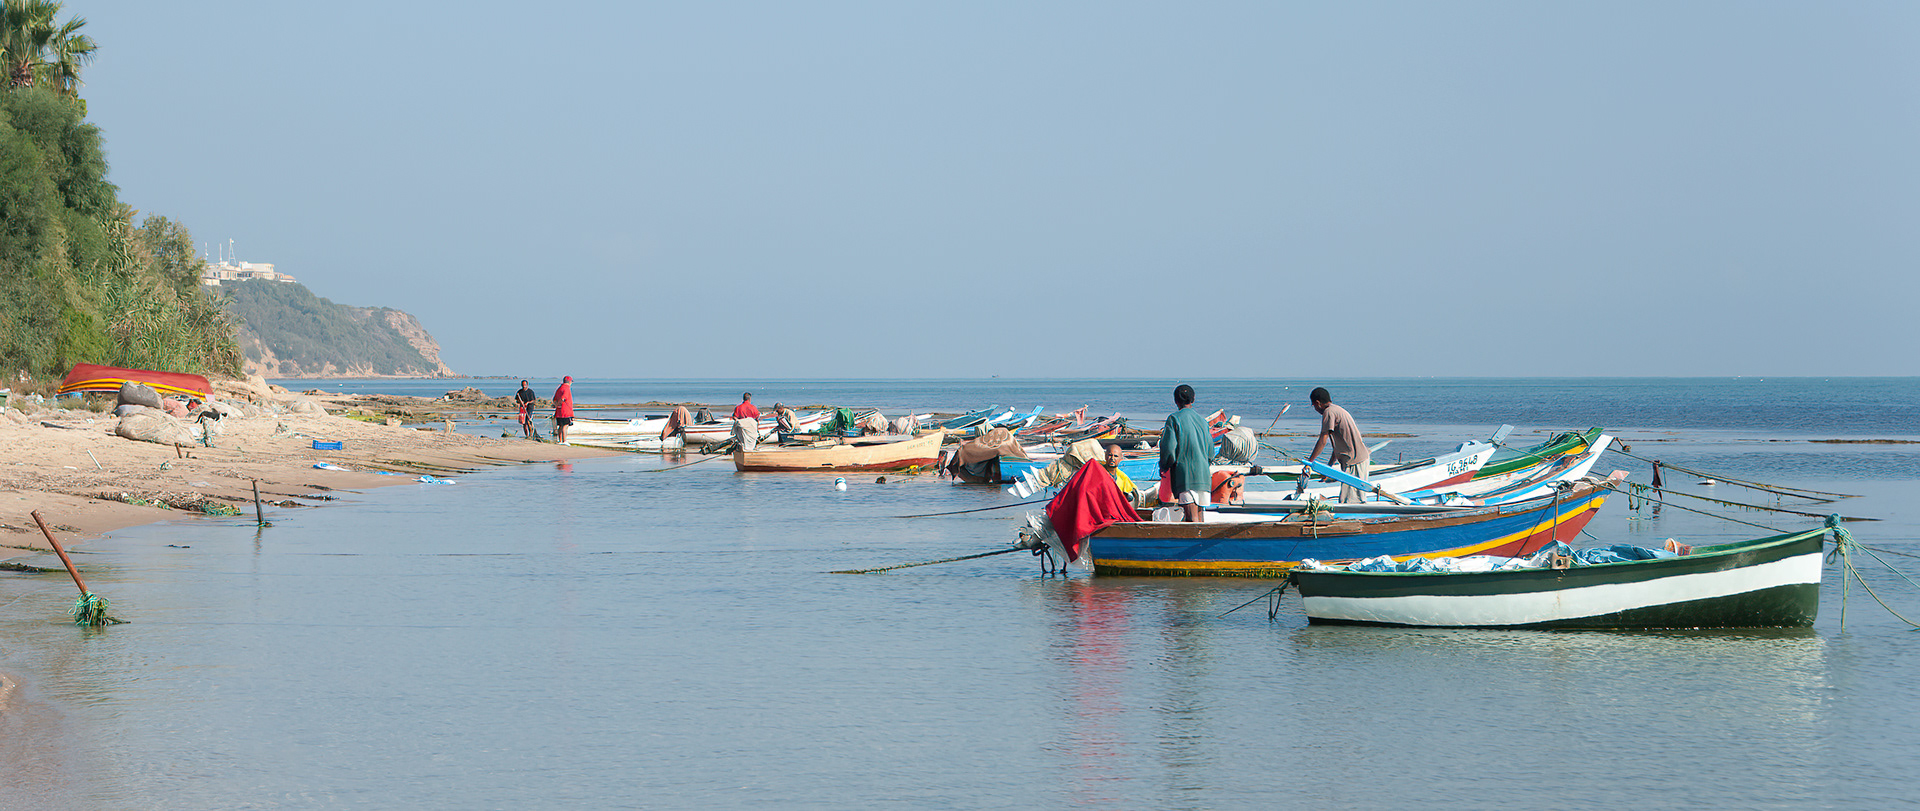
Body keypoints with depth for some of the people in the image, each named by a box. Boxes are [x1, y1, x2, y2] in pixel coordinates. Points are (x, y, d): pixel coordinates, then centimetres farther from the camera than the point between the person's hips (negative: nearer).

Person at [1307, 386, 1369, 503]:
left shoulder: (1329, 412, -10)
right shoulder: (1338, 410, 21)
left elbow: (1322, 442, -16)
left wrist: (1309, 463, -11)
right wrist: (1329, 466, 31)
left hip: (1353, 462, -10)